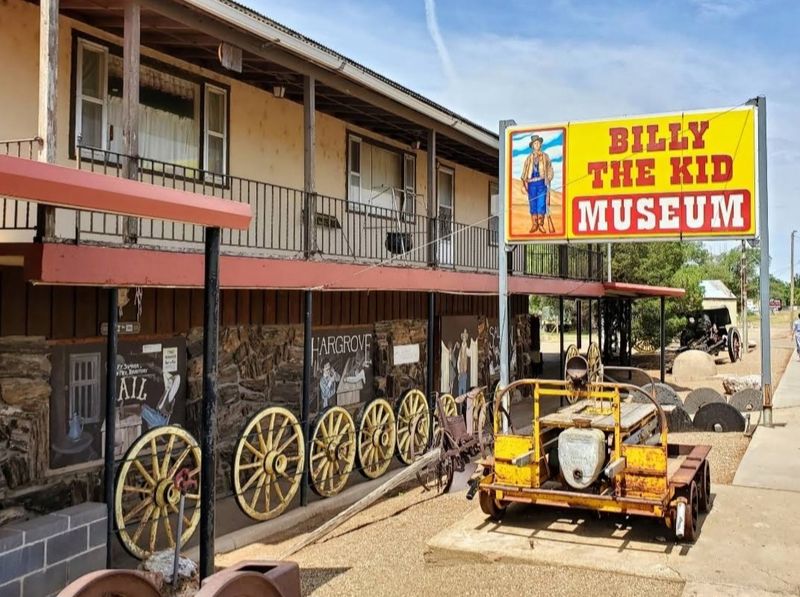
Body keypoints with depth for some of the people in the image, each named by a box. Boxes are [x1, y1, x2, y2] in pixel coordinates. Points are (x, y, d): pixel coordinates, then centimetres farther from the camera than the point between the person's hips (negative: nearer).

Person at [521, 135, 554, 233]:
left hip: (541, 182, -1)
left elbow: (549, 169, 7)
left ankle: (541, 224, 0)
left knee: (541, 203, -5)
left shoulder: (545, 156, 12)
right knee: (532, 203, 0)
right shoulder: (529, 158, 13)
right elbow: (525, 171, 8)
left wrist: (548, 181, -4)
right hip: (531, 183, 1)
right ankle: (534, 225, 5)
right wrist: (524, 182, -4)